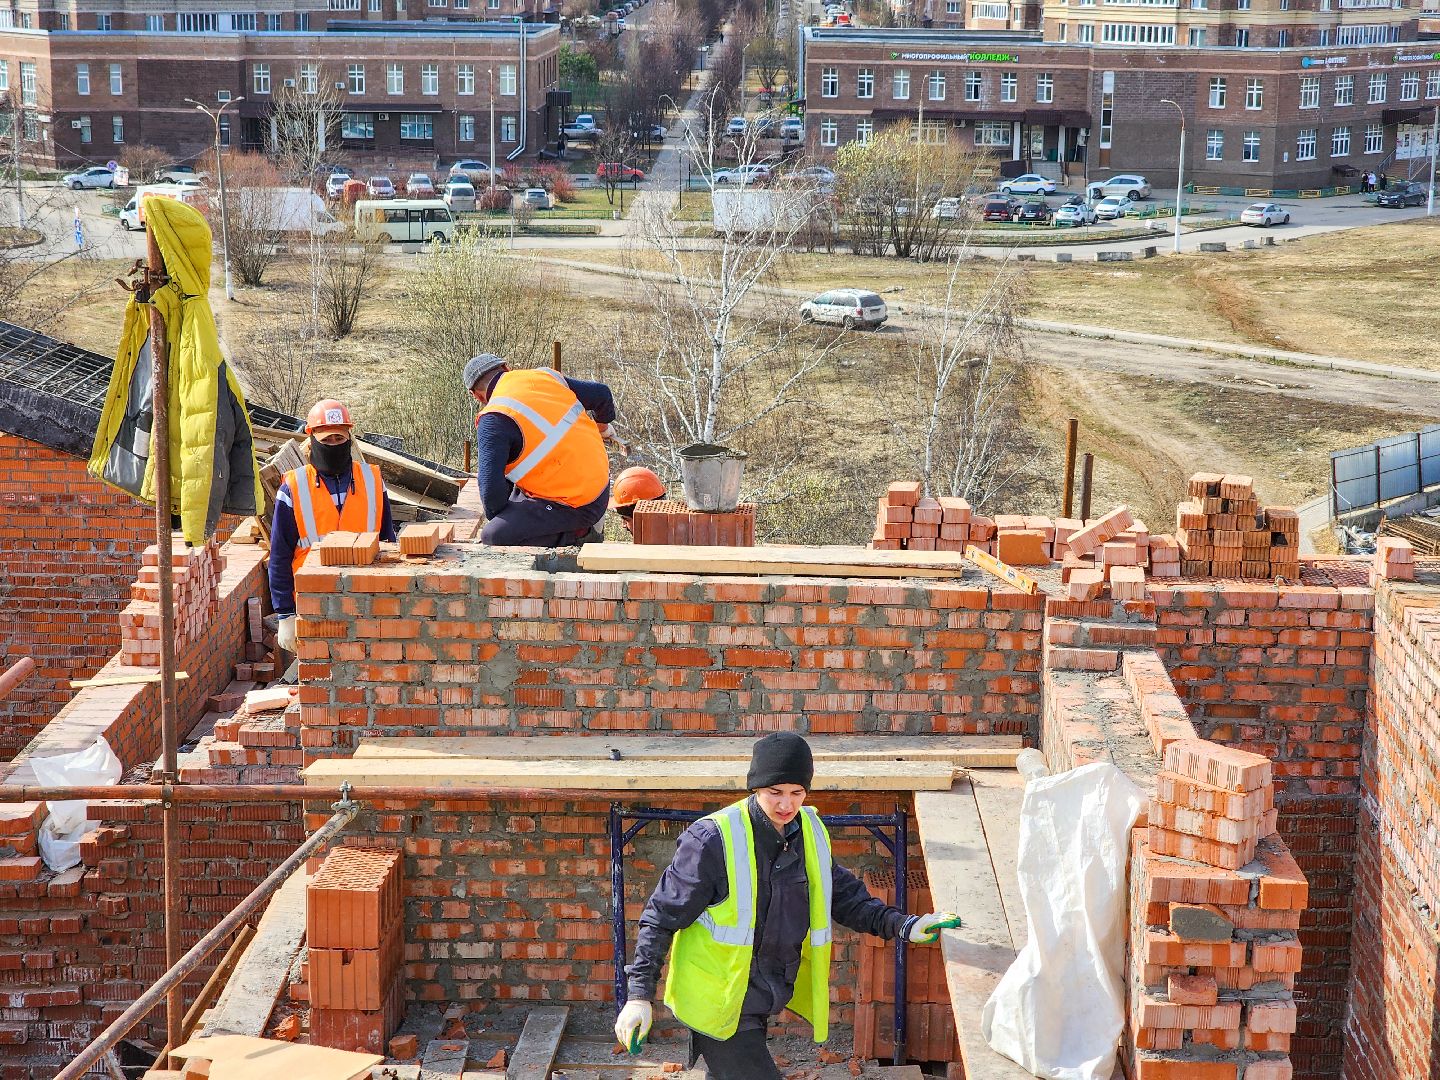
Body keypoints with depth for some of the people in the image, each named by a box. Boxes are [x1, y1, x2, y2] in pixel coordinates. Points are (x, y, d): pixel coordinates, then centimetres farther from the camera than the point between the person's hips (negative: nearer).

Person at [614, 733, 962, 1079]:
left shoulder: (810, 832, 1)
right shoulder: (713, 840, -19)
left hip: (761, 1004, 7)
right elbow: (662, 918, -14)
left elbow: (843, 897, 15)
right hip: (719, 1009, -7)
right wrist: (639, 996, -18)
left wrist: (903, 926, 1)